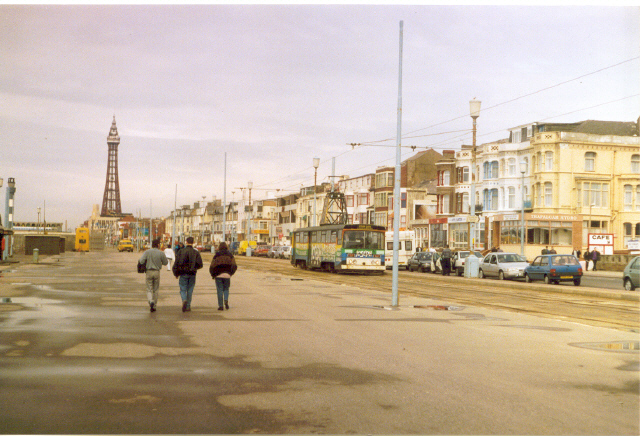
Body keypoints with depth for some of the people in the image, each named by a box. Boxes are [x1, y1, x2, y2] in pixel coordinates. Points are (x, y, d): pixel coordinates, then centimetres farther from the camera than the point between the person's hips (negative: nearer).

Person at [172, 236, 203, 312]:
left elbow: (176, 263, -3)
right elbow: (200, 264, -2)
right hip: (192, 274, 1)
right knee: (190, 290, 9)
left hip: (183, 274, -1)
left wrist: (176, 274, 5)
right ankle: (188, 306, 12)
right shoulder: (196, 252, 1)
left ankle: (184, 300, -23)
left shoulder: (181, 251, -1)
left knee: (183, 289, 5)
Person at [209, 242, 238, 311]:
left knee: (220, 290, 4)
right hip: (227, 275, 1)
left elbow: (212, 266, -3)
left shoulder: (216, 255, 1)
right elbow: (234, 266, 0)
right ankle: (226, 300, -13)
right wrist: (231, 273, 14)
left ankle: (220, 306, 0)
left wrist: (213, 275, 10)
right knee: (226, 289, 14)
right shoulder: (230, 255, 6)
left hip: (218, 275, -1)